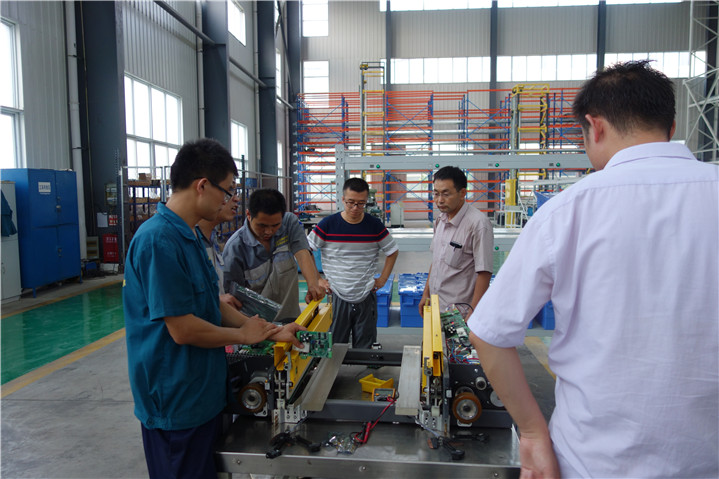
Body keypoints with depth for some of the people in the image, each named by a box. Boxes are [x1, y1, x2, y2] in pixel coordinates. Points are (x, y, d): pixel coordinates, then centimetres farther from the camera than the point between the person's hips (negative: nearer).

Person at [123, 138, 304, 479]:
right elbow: (182, 329, -26)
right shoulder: (160, 240, -24)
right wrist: (243, 336, -10)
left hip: (202, 395, 9)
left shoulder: (189, 237, 8)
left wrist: (271, 332, 8)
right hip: (177, 403, -9)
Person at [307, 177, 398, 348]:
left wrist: (382, 280, 5)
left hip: (366, 297, 1)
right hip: (337, 297, -1)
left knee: (364, 349, 10)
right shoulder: (328, 224, -5)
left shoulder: (374, 225, 0)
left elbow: (392, 252, 13)